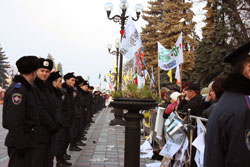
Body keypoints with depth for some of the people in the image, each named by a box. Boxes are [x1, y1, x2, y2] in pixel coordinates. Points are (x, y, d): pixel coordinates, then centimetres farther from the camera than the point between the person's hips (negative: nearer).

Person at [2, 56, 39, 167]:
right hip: (20, 144, -10)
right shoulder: (17, 90, -18)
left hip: (27, 142, 10)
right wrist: (20, 146, -20)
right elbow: (14, 122, -22)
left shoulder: (26, 88, 13)